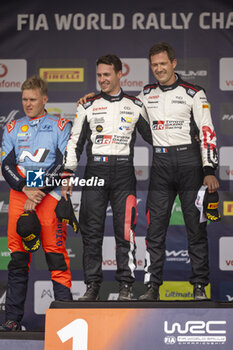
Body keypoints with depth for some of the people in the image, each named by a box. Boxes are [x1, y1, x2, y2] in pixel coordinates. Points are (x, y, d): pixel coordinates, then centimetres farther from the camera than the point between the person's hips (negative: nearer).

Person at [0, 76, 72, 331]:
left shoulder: (60, 126, 7)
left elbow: (63, 164, -4)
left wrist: (38, 192, -12)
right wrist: (26, 189, -9)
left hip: (50, 195, -3)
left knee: (56, 253, -8)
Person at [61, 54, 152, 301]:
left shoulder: (135, 106, 10)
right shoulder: (88, 106, 11)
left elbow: (153, 136, 16)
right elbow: (75, 141, 11)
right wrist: (68, 174, 4)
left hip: (123, 172, -1)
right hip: (95, 171, 1)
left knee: (124, 230, -6)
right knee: (91, 231, -1)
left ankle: (126, 286, 1)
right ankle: (92, 286, 6)